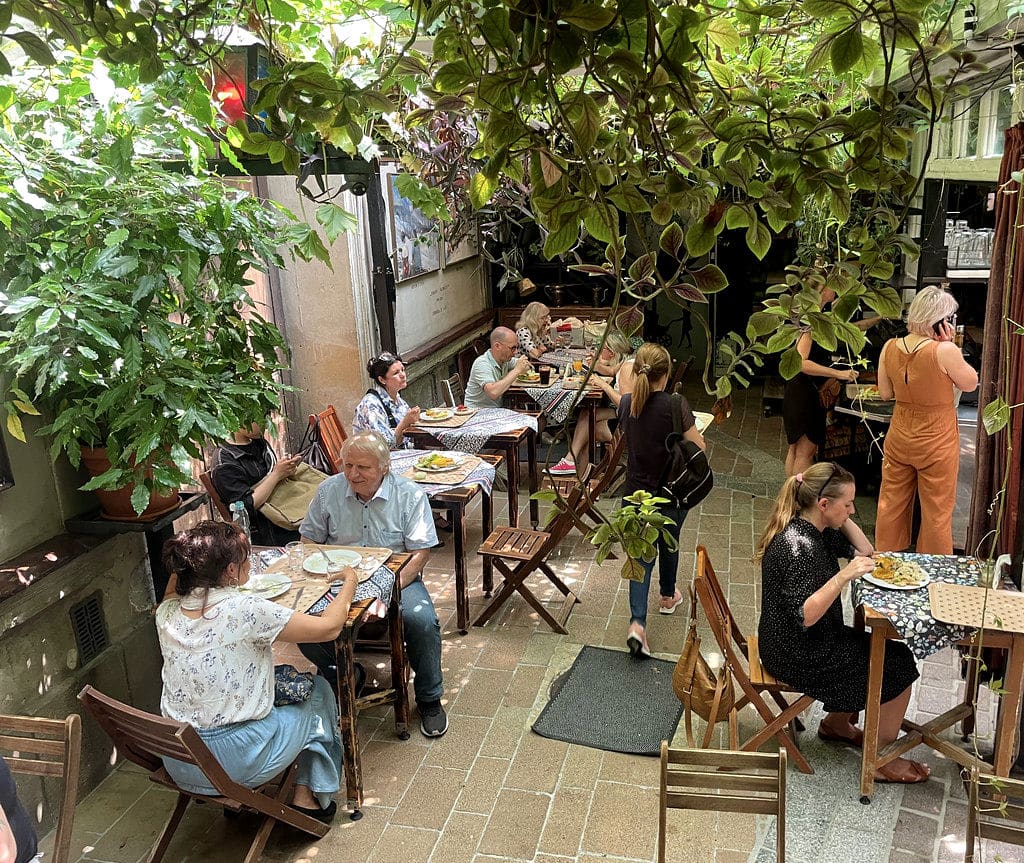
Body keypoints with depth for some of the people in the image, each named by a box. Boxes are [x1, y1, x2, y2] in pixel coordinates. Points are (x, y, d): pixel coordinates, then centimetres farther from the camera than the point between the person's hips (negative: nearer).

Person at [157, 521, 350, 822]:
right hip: (235, 762, -6)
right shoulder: (244, 610, -23)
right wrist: (350, 582, -1)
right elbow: (329, 627, -15)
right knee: (319, 692, 16)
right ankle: (307, 797, 22)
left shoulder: (167, 613, -5)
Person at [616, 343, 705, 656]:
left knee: (641, 554, 7)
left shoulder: (626, 404, -7)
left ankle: (637, 623, -9)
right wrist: (695, 432, 6)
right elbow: (698, 448, -15)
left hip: (635, 492, 2)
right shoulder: (674, 405, -21)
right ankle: (668, 596, 48)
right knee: (669, 543, 24)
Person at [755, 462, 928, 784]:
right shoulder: (799, 546, -28)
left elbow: (865, 551, 11)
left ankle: (836, 723, 30)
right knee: (899, 668, -1)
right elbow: (804, 616, -32)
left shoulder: (813, 530, 2)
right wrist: (843, 576, -39)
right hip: (797, 657, -10)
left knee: (888, 651, 19)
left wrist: (844, 519, -2)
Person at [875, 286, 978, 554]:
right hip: (936, 442, -5)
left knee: (892, 504, 18)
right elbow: (971, 384, -6)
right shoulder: (944, 351, -22)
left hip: (898, 438, 5)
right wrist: (950, 346, -8)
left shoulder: (890, 347, -7)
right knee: (937, 511, 10)